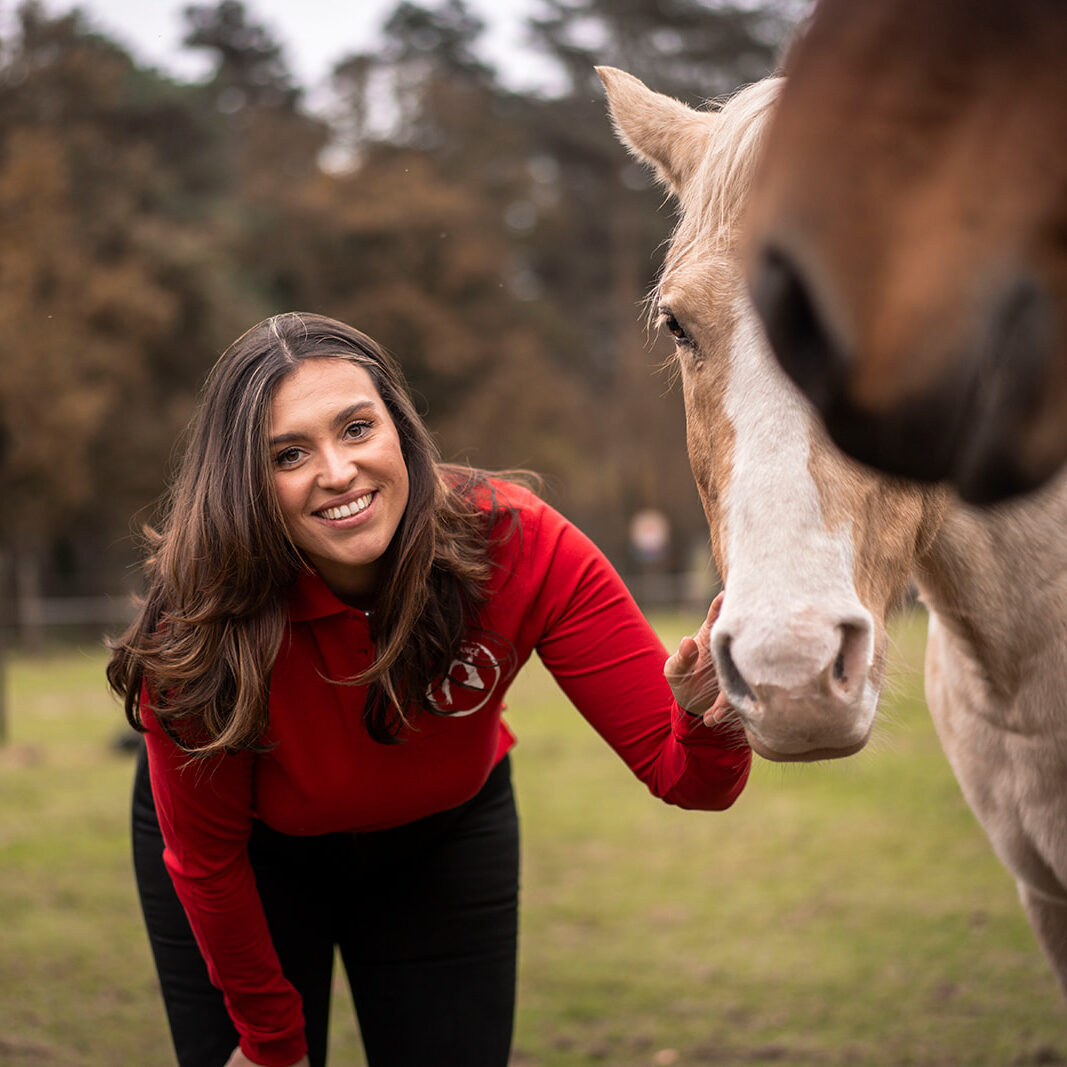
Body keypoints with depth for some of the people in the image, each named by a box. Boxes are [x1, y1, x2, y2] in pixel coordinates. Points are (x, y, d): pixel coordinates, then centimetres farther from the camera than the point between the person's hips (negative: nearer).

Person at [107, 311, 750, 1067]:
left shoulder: (518, 547, -31)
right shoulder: (198, 626, -33)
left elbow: (680, 772, -31)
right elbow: (205, 858, -18)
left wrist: (712, 722, -54)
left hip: (444, 838, 2)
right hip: (262, 855, -1)